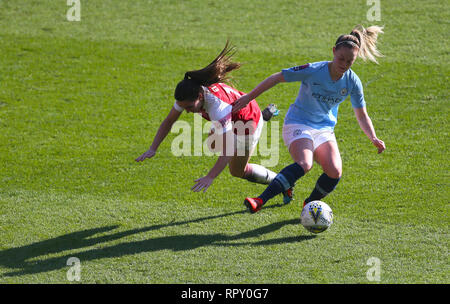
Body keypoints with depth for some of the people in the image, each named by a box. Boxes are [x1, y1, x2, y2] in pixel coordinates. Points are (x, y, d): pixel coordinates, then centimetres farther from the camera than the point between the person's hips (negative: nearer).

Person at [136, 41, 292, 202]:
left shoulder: (218, 105, -46)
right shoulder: (188, 96, -26)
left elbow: (230, 149, -48)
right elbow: (168, 122, -11)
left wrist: (210, 177, -55)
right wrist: (152, 149, -22)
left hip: (249, 122, -7)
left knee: (237, 170, 7)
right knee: (213, 144, 32)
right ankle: (265, 115, 44)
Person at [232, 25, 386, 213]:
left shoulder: (352, 82, -4)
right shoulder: (313, 71, -17)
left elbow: (362, 116, 7)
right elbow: (277, 78, -10)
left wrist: (374, 138, -9)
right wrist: (248, 98, -8)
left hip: (325, 130, 5)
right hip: (298, 125, -5)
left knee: (335, 172, -20)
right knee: (304, 164, -33)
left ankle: (309, 205, 8)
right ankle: (260, 201, -37)